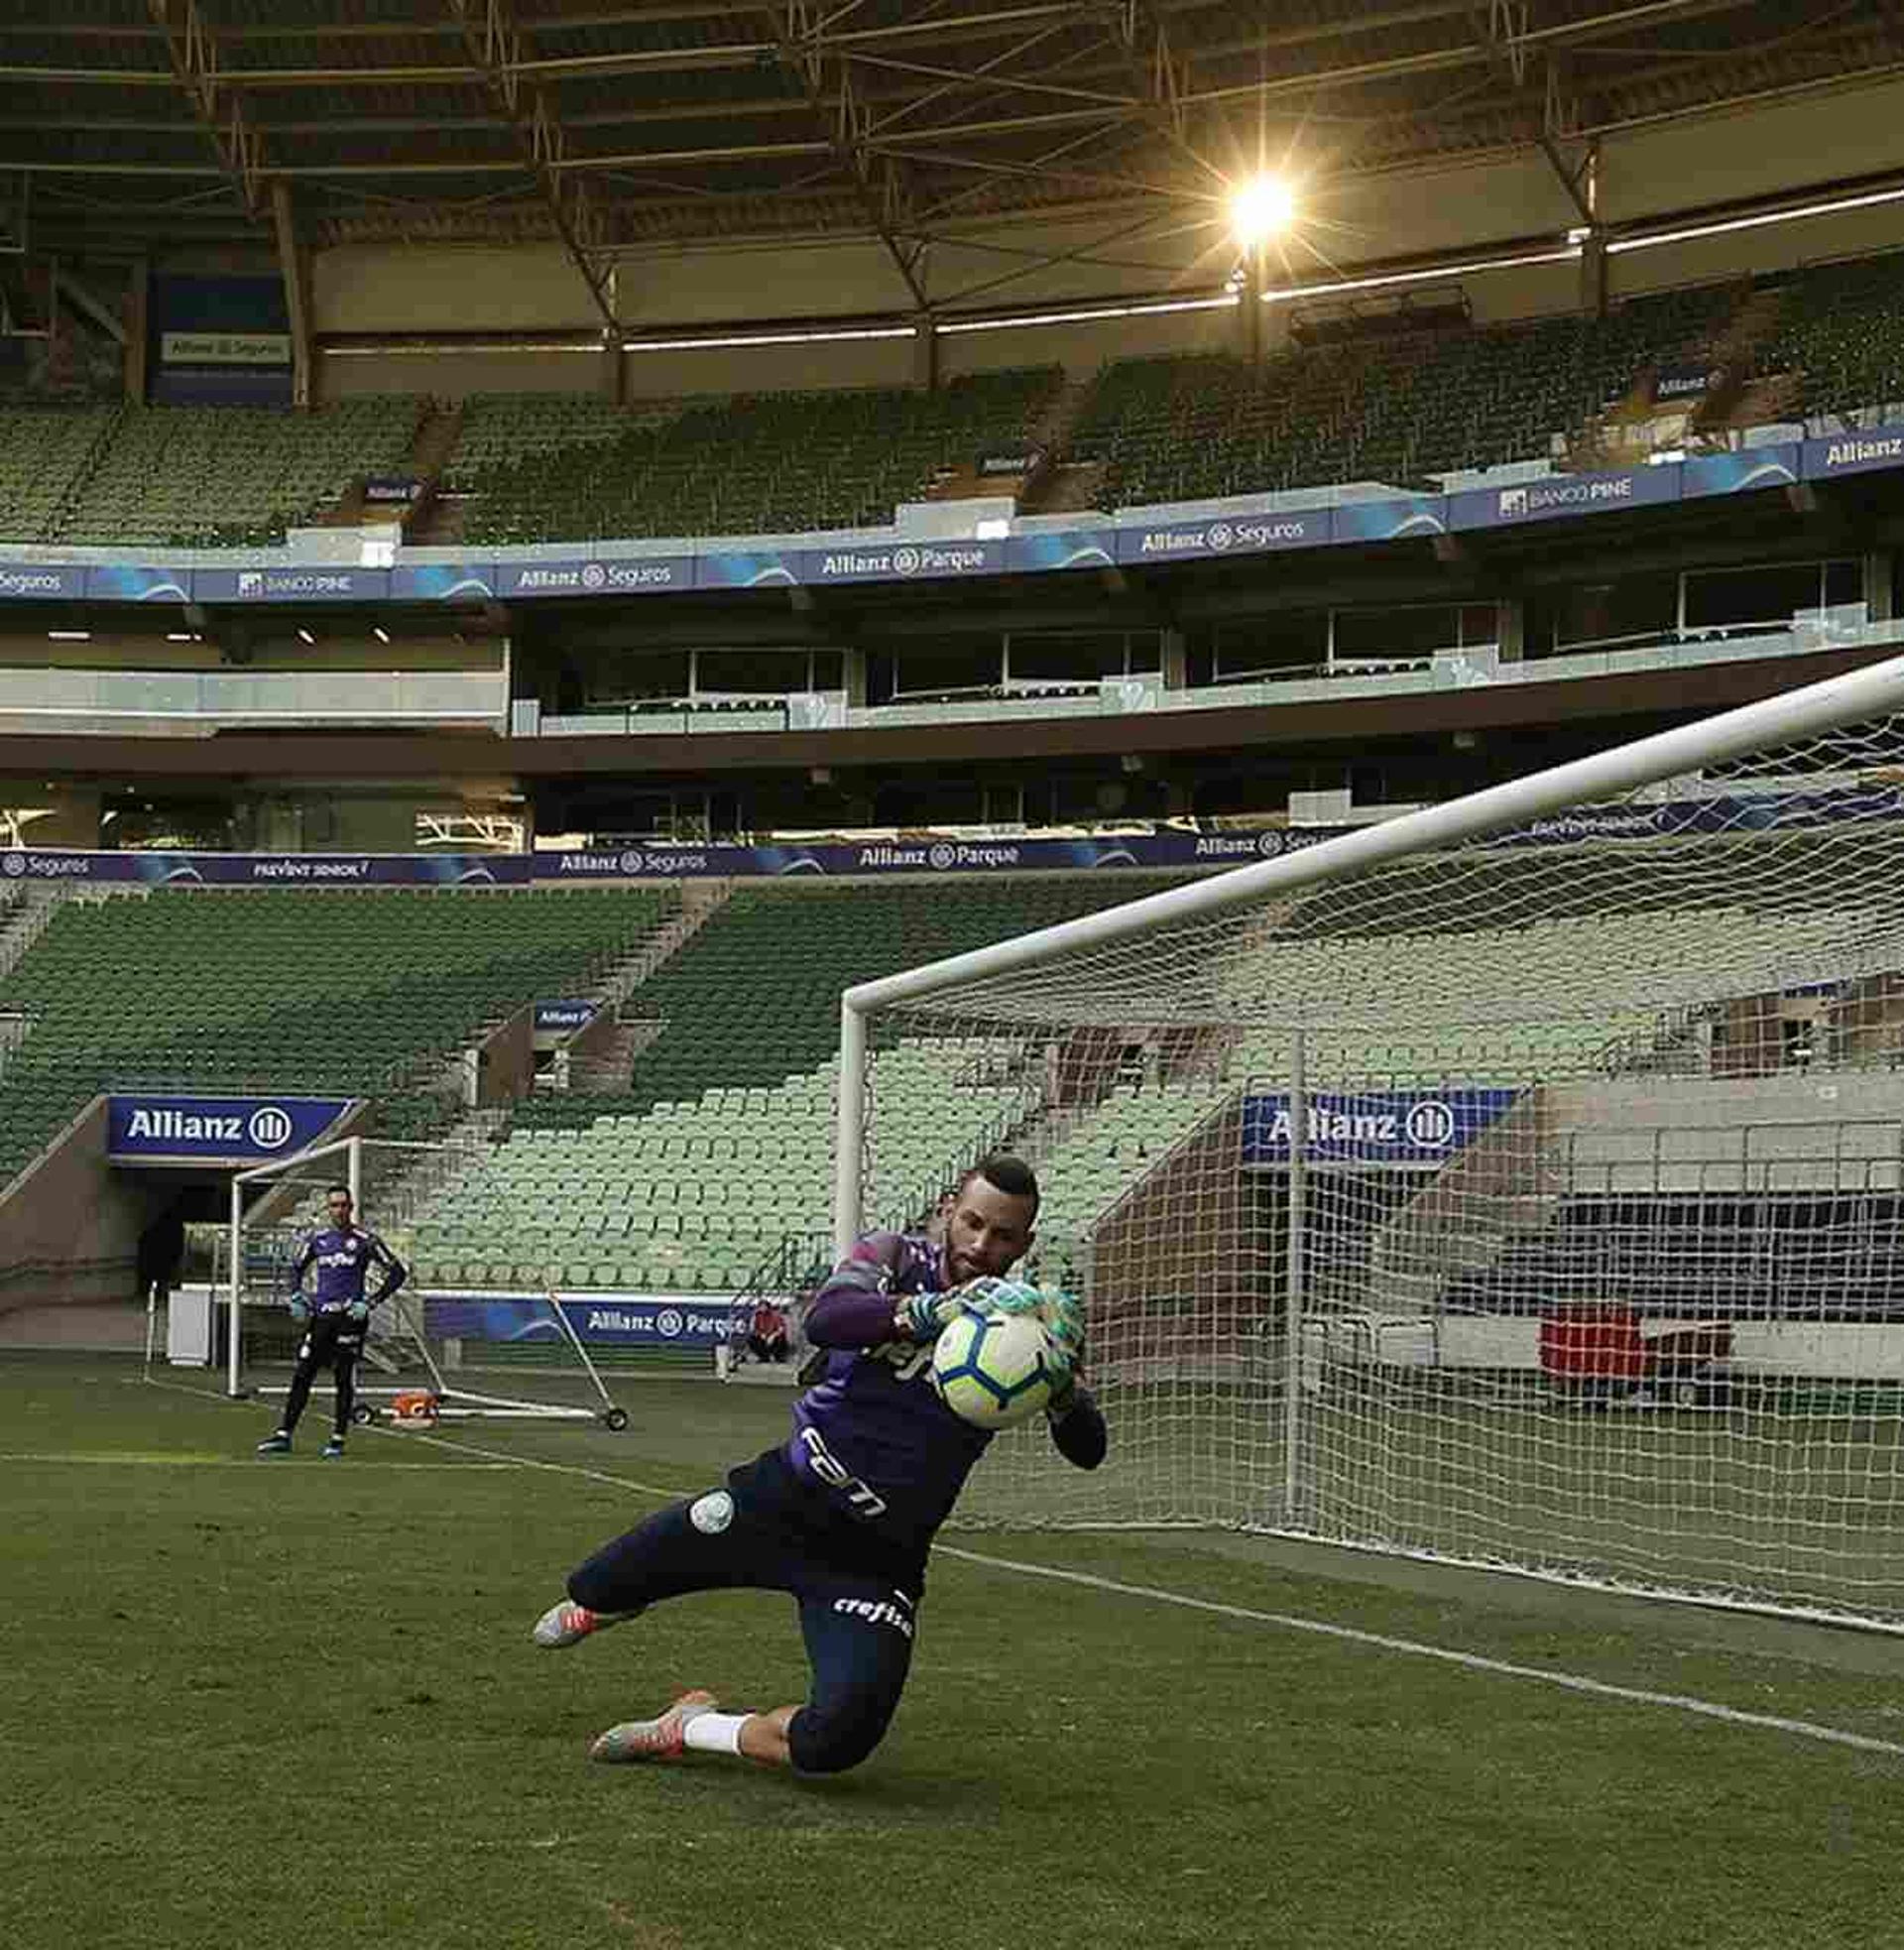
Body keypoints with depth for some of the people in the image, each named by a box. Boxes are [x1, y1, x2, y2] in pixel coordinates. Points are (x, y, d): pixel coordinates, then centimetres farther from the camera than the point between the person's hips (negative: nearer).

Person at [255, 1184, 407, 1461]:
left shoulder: (364, 1240, -4)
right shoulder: (318, 1238, 9)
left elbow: (397, 1272, -3)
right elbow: (297, 1269, 26)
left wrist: (370, 1302, -9)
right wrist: (296, 1297, 11)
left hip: (349, 1316, -4)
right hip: (320, 1316, 4)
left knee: (345, 1380, 0)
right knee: (302, 1375, 1)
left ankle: (338, 1439, 7)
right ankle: (284, 1435, 3)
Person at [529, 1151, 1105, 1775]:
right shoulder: (896, 1258, -6)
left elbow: (1087, 1451, -14)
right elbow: (825, 1320, -28)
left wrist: (1061, 1381, -35)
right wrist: (932, 1309, -44)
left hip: (877, 1556, -1)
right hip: (784, 1500, 1)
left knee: (839, 1740, -23)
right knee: (599, 1590, 12)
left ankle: (692, 1730, 6)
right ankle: (593, 1604, 53)